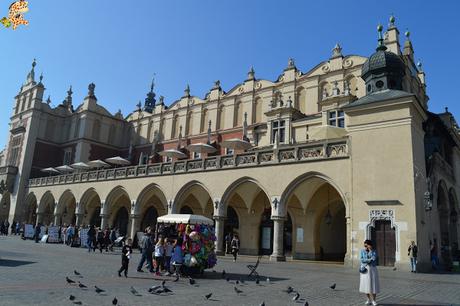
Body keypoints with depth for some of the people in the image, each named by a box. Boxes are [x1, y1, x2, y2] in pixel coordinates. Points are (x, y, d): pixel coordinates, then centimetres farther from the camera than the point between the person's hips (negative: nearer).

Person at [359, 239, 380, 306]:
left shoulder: (374, 251, -3)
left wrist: (370, 250, -19)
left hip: (372, 269, -1)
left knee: (373, 284, -3)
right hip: (364, 269, 1)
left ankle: (374, 300, 8)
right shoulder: (362, 251, 0)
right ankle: (369, 300, 17)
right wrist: (369, 260, -21)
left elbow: (374, 258, -20)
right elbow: (361, 259, -11)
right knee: (366, 285, 4)